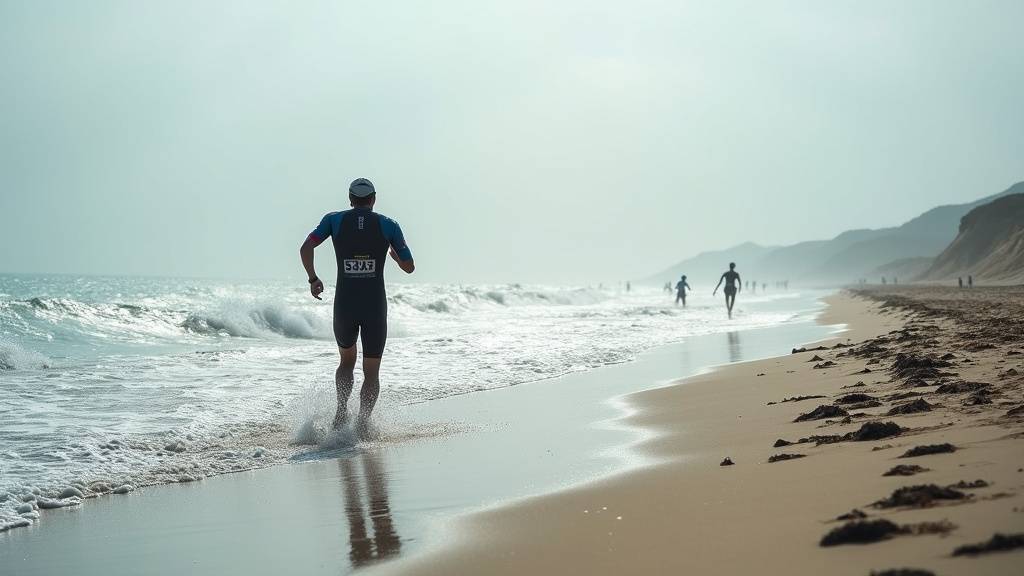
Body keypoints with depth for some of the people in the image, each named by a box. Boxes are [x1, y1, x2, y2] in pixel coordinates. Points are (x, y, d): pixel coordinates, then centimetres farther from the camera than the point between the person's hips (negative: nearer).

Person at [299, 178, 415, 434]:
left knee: (347, 360, 24)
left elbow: (306, 248, -7)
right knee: (371, 372, 8)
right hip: (376, 308, -1)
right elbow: (409, 267, 7)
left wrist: (313, 279, 5)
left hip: (344, 307, 1)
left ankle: (342, 410, 4)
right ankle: (363, 422, -11)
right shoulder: (388, 225, 4)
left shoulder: (335, 220, 5)